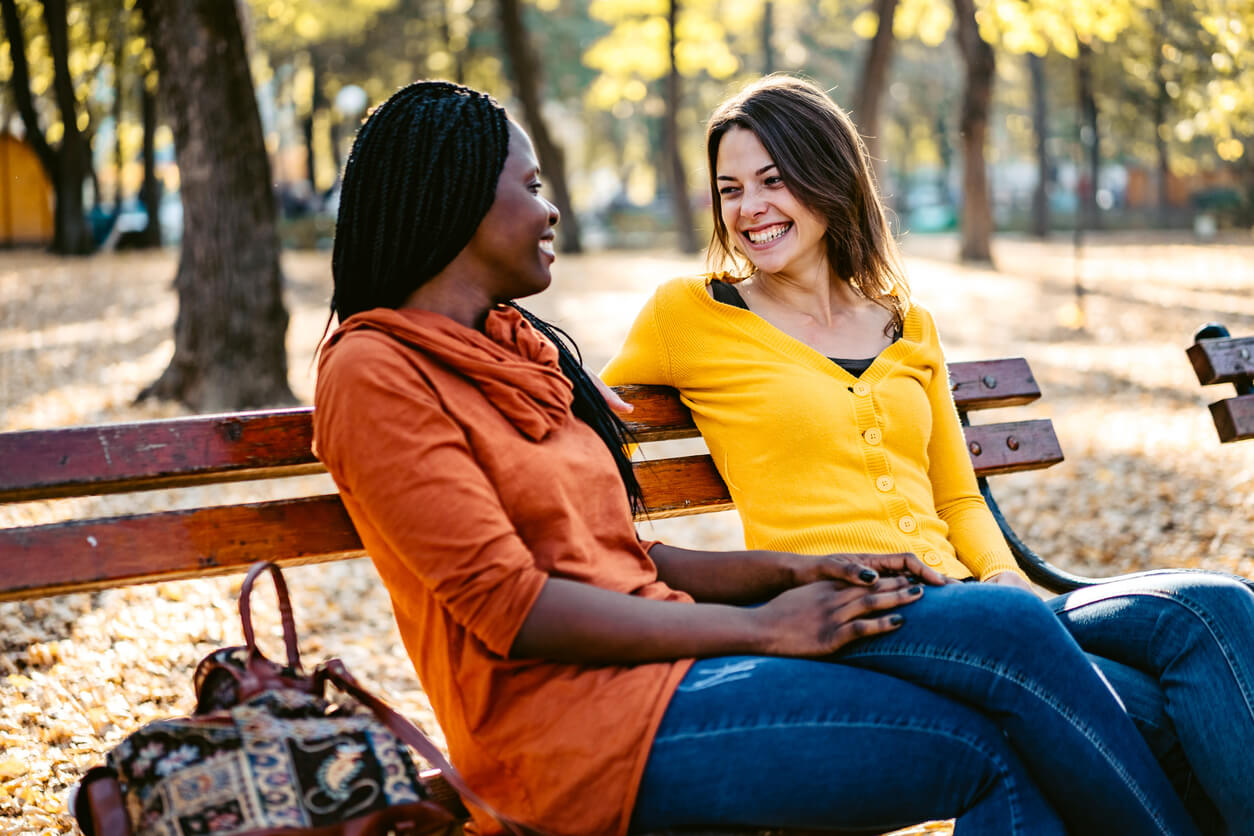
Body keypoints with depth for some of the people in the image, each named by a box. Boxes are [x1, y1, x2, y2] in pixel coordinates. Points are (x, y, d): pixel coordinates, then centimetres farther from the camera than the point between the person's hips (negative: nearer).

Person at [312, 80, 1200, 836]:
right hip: (571, 713, -8)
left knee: (1010, 624, -14)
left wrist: (792, 573, 2)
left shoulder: (522, 348, 20)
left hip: (653, 653, 8)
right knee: (986, 747, -19)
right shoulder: (373, 373, -6)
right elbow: (508, 604, -14)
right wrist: (758, 627, -14)